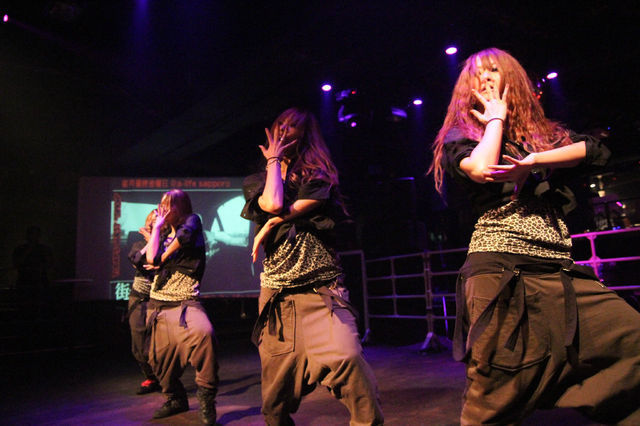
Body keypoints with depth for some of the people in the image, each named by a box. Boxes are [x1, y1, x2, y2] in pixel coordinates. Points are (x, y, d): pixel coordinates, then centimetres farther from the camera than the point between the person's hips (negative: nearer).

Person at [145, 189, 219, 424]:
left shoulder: (192, 220, 1)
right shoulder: (164, 233, 17)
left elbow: (185, 234, -22)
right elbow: (152, 258, -1)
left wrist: (163, 257, -5)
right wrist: (157, 226, 7)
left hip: (184, 302, -7)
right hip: (157, 302, 7)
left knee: (203, 333, -33)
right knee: (160, 356, 9)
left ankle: (206, 395, -17)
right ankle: (175, 399, 32)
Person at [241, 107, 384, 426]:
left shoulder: (318, 173, 13)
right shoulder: (256, 182, 16)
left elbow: (302, 207, -4)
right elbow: (273, 204, -6)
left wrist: (269, 226, 0)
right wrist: (274, 160, 6)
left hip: (322, 285, -1)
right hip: (277, 291, 2)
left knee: (346, 357, -25)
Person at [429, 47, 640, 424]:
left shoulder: (546, 134, 22)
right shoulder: (461, 137, 10)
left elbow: (597, 150, 5)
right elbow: (481, 169, -12)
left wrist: (534, 161, -9)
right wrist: (497, 117, 3)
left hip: (561, 271, 5)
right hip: (501, 269, -4)